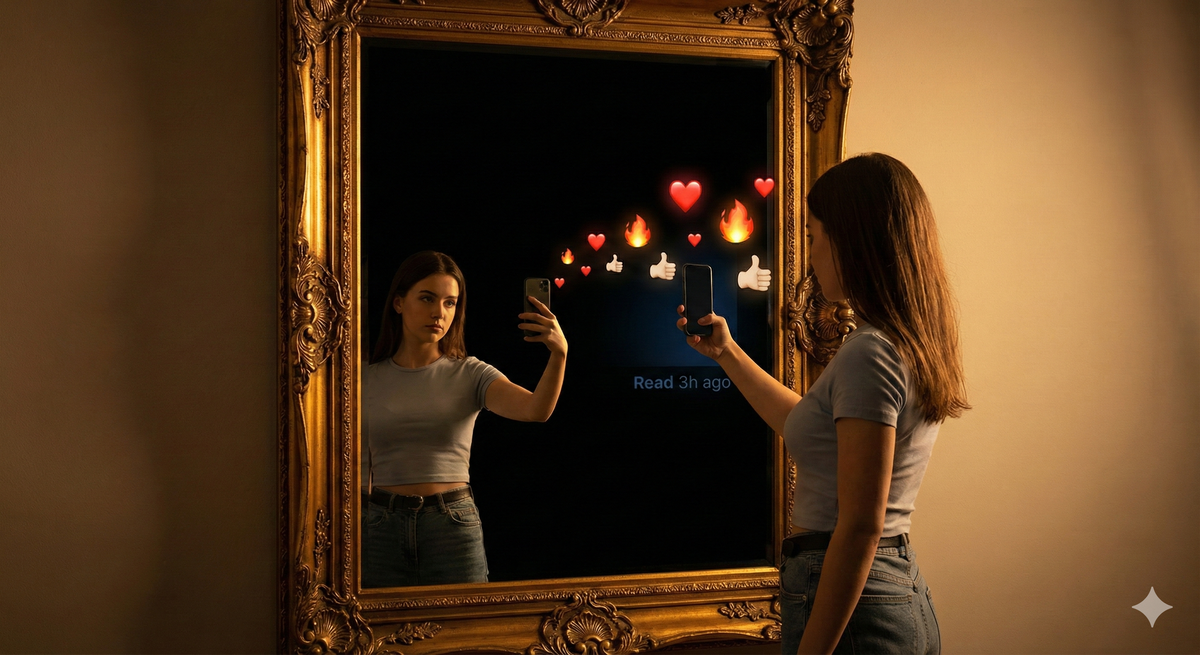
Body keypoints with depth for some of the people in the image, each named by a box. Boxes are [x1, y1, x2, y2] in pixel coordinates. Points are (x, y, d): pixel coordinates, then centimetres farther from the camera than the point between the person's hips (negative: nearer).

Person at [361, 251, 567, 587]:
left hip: (454, 525, -1)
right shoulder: (368, 381, 5)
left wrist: (559, 353, -32)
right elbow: (360, 472, 9)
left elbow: (536, 409, -18)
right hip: (382, 525, 1)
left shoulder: (470, 375, 0)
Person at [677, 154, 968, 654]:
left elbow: (861, 526, -22)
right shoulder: (912, 345, 9)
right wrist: (727, 354, 29)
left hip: (853, 612, -9)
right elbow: (806, 423, 25)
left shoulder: (868, 356, -19)